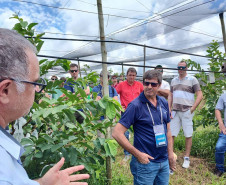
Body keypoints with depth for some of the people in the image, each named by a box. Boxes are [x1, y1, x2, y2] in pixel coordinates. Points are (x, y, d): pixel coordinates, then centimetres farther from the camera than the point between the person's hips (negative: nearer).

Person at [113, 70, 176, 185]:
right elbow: (117, 133, -20)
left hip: (164, 162, 6)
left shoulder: (164, 103, 3)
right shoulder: (135, 105, -17)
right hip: (145, 163, -6)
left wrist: (170, 154, 10)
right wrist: (138, 154, -18)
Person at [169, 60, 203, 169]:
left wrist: (192, 109, -10)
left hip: (186, 111, -4)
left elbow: (200, 95, -3)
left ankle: (187, 158, 16)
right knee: (171, 134, 5)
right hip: (175, 111, 4)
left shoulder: (192, 80, 0)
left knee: (188, 135, 4)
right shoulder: (174, 80, 14)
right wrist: (169, 110, 7)